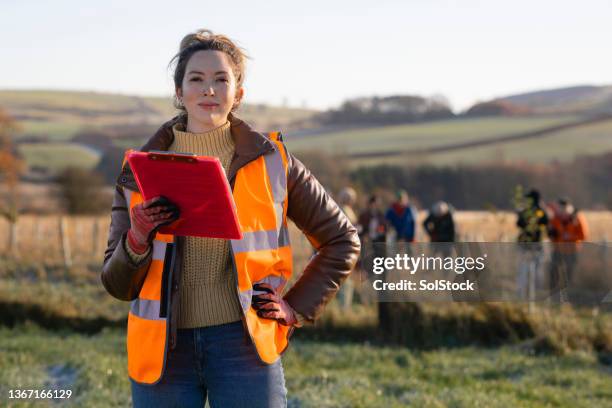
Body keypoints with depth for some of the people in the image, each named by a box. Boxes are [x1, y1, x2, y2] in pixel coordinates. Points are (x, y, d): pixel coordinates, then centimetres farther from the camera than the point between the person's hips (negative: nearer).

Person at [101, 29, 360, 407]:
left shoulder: (269, 160, 3)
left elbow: (342, 240, 12)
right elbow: (118, 285, 6)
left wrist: (297, 309, 5)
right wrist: (137, 242, -13)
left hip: (243, 344, -1)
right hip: (165, 348, 1)